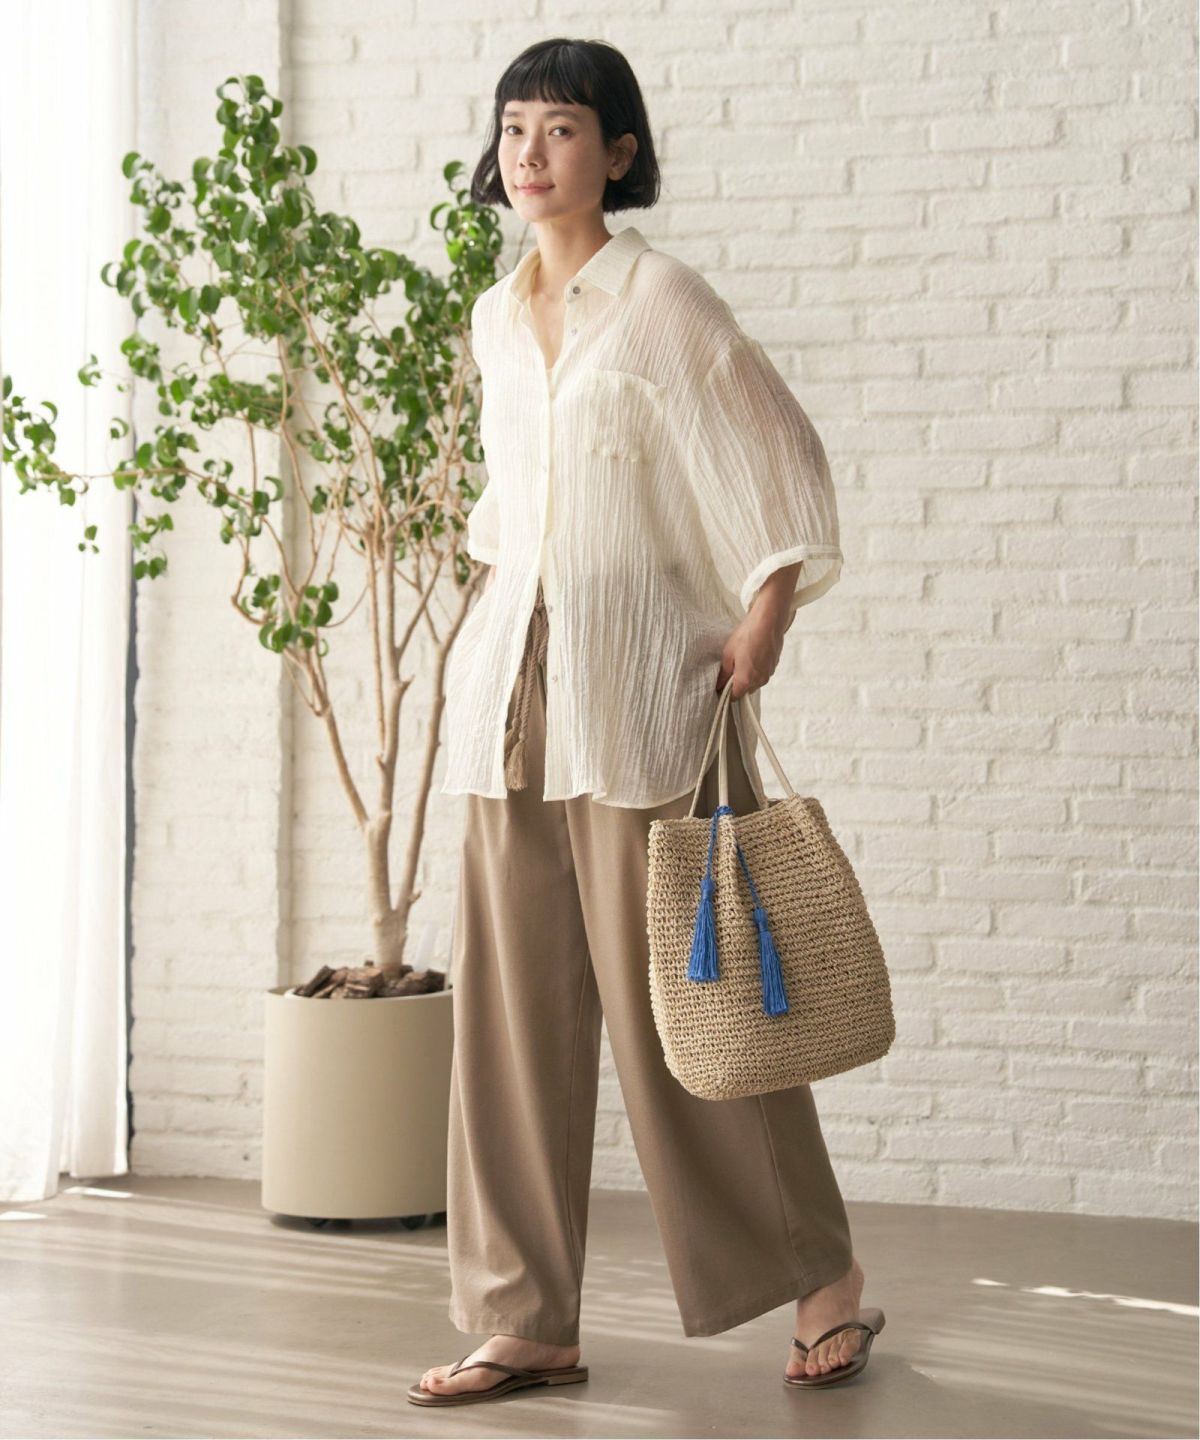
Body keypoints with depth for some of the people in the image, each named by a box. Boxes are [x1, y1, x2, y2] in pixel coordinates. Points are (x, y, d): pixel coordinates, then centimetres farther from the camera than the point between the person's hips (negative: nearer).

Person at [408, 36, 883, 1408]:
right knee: (514, 997, 3)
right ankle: (526, 1320, 9)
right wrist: (505, 607, 16)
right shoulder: (496, 319, 14)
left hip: (640, 679, -6)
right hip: (513, 679, 6)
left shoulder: (660, 298, -5)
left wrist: (765, 616, -11)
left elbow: (782, 458, -4)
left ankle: (821, 1277, 14)